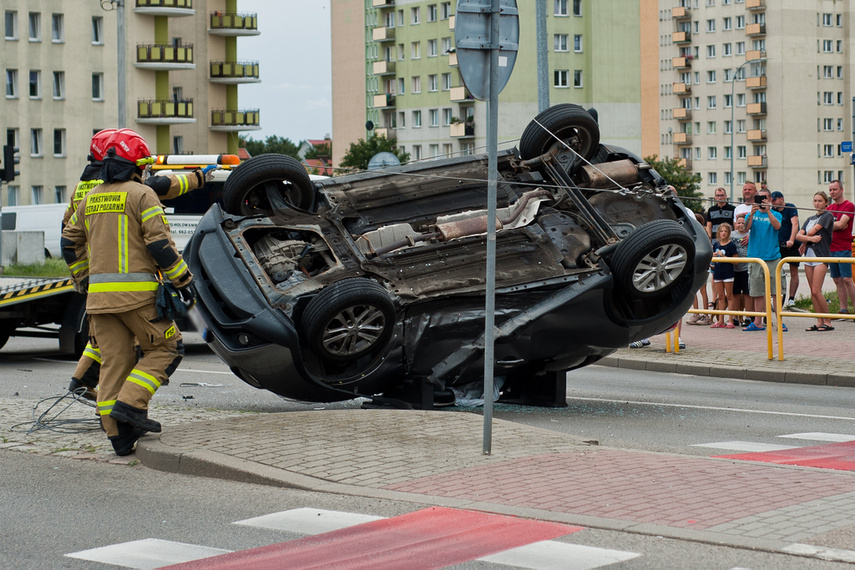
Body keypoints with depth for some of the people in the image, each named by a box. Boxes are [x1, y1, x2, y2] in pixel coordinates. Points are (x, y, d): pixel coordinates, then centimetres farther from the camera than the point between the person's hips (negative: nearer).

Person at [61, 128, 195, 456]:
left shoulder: (91, 199, 15)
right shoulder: (141, 195, -6)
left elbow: (69, 243, 21)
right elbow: (159, 243, -13)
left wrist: (83, 281, 32)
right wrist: (183, 279, -6)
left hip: (99, 294, 6)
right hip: (136, 293, -6)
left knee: (113, 362, 8)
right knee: (166, 348, 8)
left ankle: (119, 436, 7)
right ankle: (130, 403, -8)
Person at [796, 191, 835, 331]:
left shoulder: (827, 216, -2)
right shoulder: (810, 219, 19)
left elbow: (812, 231, -10)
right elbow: (798, 235, 6)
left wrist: (804, 242, 4)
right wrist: (810, 238, -11)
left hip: (821, 256, -7)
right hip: (809, 255, 7)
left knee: (816, 291, -13)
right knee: (813, 292, 5)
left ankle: (827, 321, -4)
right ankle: (819, 321, 8)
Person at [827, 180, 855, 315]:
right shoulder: (830, 208, 16)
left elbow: (841, 224, -15)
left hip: (843, 248, -7)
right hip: (831, 248, 7)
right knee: (837, 280, 7)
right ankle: (843, 310, 12)